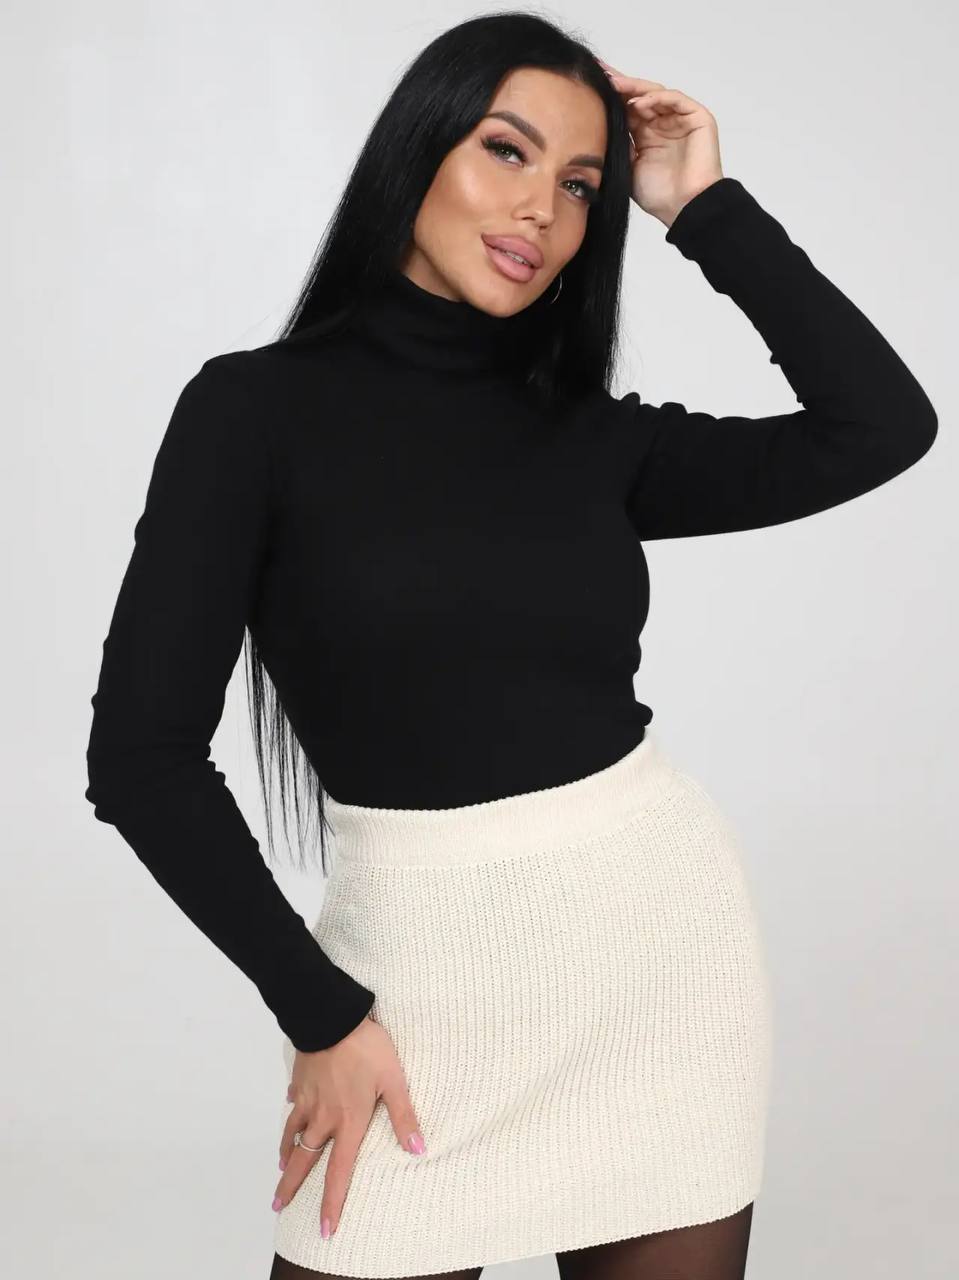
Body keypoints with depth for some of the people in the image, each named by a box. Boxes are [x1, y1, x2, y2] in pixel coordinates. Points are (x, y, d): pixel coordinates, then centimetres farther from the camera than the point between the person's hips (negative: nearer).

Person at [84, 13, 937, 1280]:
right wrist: (319, 1014, -9)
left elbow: (884, 426, -5)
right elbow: (143, 753, -9)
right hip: (434, 960, -3)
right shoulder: (258, 408, -6)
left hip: (670, 924, 4)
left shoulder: (595, 436, 6)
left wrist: (706, 208, -2)